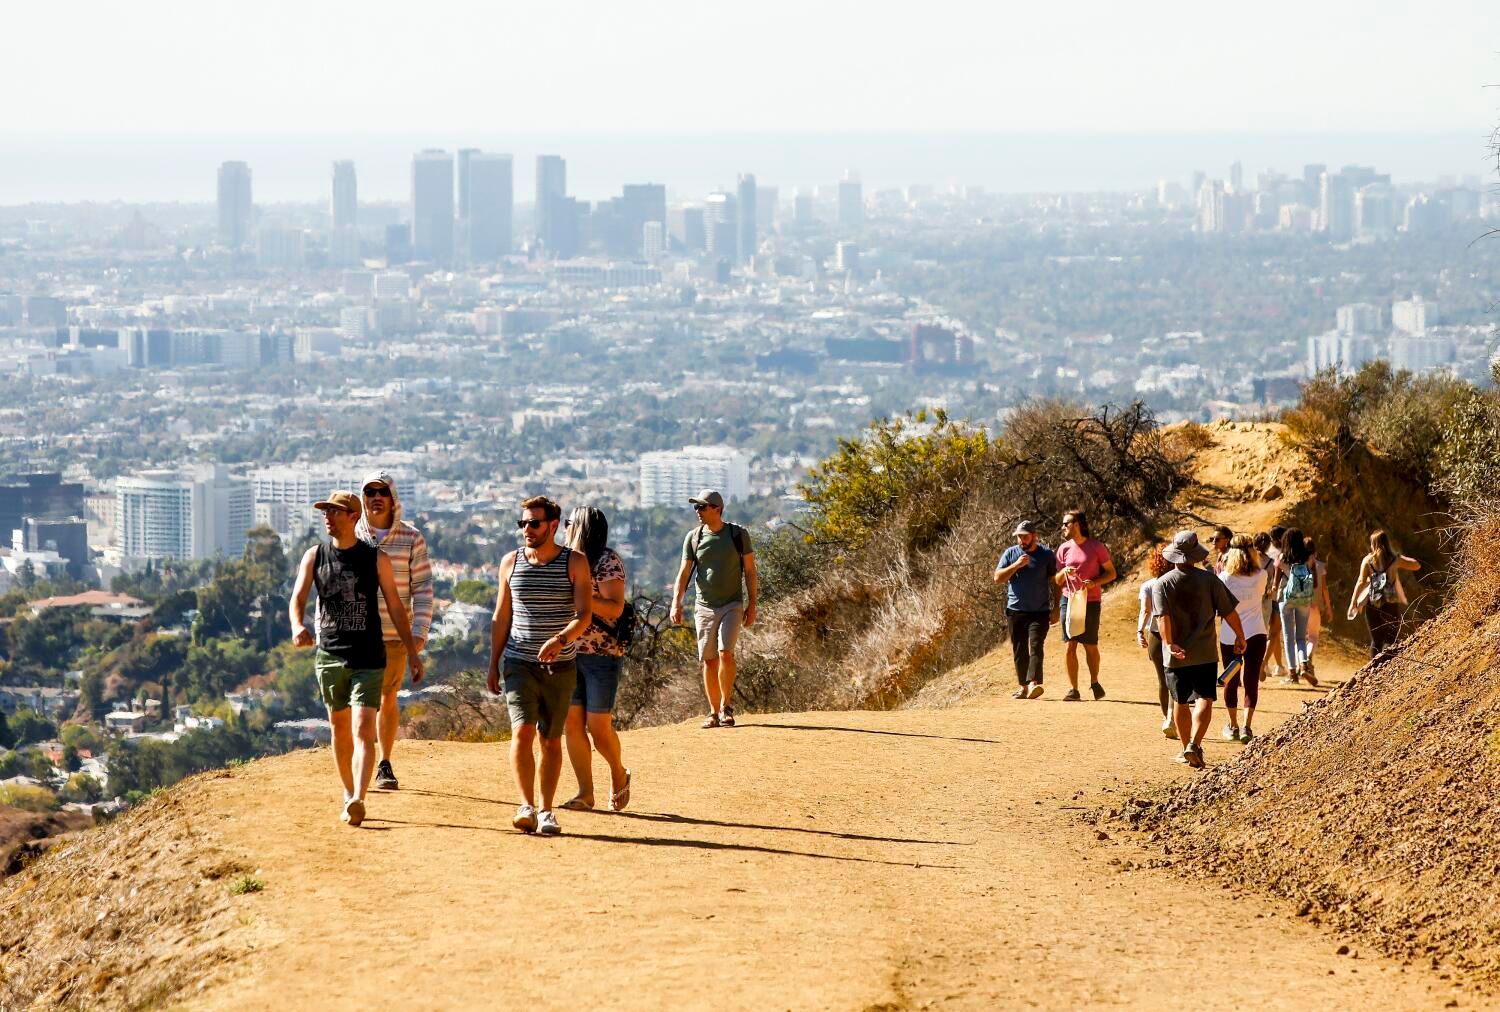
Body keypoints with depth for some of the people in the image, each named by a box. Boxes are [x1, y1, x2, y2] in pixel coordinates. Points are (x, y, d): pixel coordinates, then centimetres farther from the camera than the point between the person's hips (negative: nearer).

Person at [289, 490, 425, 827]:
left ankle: (358, 800, -27)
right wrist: (297, 626, -24)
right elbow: (298, 597, -1)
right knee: (339, 727, 13)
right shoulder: (315, 556, 5)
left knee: (363, 729, -14)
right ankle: (348, 793, 28)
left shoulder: (375, 559, -1)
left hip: (368, 657, -3)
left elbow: (395, 606, 3)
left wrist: (412, 652, 2)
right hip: (330, 656, 3)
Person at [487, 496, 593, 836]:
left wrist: (560, 639, -29)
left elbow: (584, 614, -10)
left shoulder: (575, 563, -2)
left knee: (551, 741, 5)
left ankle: (546, 811, 13)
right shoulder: (511, 562, 5)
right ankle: (526, 807, -18)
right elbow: (502, 617, 11)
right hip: (520, 664, 1)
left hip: (560, 666, -1)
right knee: (522, 731, -16)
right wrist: (493, 664, 8)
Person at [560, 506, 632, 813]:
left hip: (602, 653, -7)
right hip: (569, 652, 7)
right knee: (572, 724, 2)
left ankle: (619, 775, 21)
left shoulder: (608, 561, -9)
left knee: (598, 727, -4)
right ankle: (585, 794, 7)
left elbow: (615, 608, -18)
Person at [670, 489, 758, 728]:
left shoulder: (738, 534, -1)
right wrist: (676, 603, -11)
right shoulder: (693, 537, 4)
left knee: (725, 653, -17)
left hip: (732, 605, -3)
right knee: (709, 661, 3)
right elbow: (684, 572, 2)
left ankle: (727, 706, -4)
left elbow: (749, 571, 2)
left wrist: (752, 605, -3)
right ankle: (714, 712, 10)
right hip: (704, 607, 3)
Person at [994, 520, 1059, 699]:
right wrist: (1017, 565, -15)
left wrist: (1055, 609, 1)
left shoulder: (1047, 555, 3)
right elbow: (998, 577, -1)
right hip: (1015, 611, 3)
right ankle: (1023, 686, 14)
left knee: (1036, 647, -16)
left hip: (1040, 612, -3)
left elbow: (1055, 583, 6)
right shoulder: (1010, 553, 7)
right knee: (1019, 651, 6)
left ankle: (1033, 684, -28)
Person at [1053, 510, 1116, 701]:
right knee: (1070, 646, -5)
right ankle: (1073, 690, -1)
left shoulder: (1096, 547, -2)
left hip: (1091, 603, -2)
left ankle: (1094, 683, 27)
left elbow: (1111, 573, 2)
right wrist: (1064, 573, -12)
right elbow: (1057, 581, 11)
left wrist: (1094, 582, -16)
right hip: (1069, 600, 2)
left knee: (1091, 646, 6)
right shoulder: (1064, 549, 7)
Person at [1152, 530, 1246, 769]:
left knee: (1181, 702, 14)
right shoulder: (1209, 580, -2)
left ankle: (1186, 748, 23)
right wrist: (1240, 636, 13)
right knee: (1204, 698, -4)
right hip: (1205, 652, -1)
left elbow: (1162, 616, -15)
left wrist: (1169, 644, -22)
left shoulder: (1162, 584, -1)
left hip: (1177, 654, 1)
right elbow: (1229, 612, -1)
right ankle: (1194, 744, -23)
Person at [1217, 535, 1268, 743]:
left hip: (1229, 637, 0)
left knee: (1231, 681, 13)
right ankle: (1246, 727, -4)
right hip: (1255, 634, 0)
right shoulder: (1261, 576, -6)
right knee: (1251, 681, 5)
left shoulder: (1225, 577, -10)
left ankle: (1233, 727, 21)